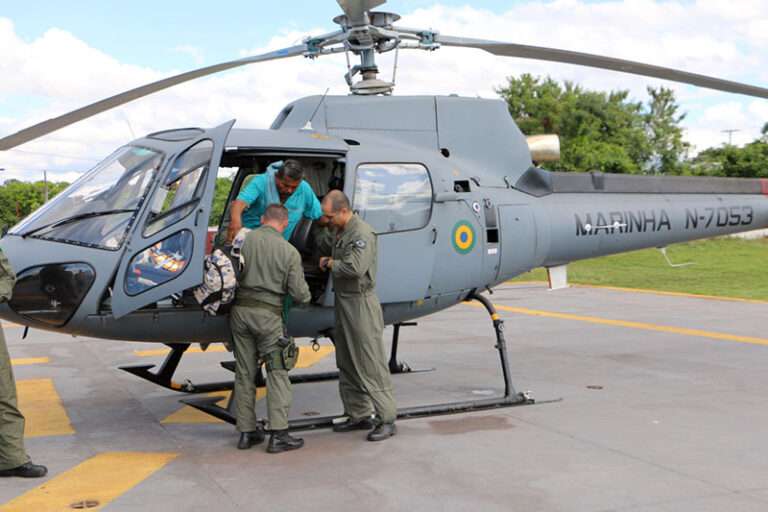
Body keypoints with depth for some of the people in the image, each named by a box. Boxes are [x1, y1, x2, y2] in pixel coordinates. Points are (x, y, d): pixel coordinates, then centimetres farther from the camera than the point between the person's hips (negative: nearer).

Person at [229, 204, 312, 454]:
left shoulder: (244, 239, 0)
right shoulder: (289, 251, -4)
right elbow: (299, 293, -3)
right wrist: (307, 295, 19)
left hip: (240, 309, 4)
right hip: (267, 313, -3)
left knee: (244, 372, 11)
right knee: (277, 372, 2)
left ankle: (247, 431, 17)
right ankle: (279, 434, -3)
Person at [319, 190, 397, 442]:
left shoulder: (362, 233, -17)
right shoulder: (341, 232, 14)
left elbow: (355, 268, -27)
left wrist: (331, 263, -13)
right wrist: (329, 262, 10)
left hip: (361, 303, -10)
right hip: (343, 302, 10)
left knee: (371, 364, -7)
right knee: (347, 364, 14)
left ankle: (387, 420, -2)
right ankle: (359, 415, 23)